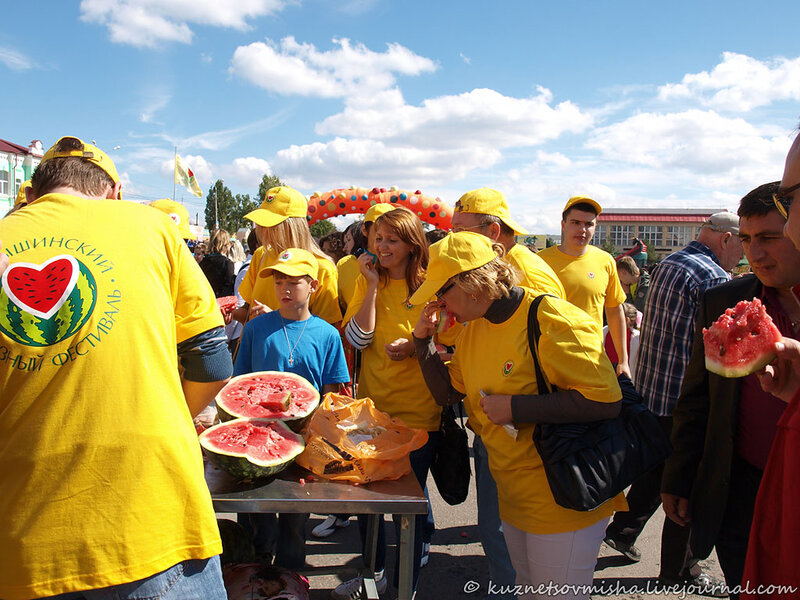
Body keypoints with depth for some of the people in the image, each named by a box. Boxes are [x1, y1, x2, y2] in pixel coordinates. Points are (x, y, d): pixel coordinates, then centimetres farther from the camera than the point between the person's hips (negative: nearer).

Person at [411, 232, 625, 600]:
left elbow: (606, 401, -26)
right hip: (513, 494, 8)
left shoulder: (551, 320, -22)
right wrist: (423, 341, -3)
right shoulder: (474, 327, 3)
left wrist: (516, 407, -26)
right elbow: (447, 392, 12)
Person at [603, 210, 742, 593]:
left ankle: (623, 529, 36)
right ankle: (678, 569, 23)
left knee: (656, 468, 24)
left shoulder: (668, 264, 10)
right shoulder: (714, 278, -18)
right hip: (684, 400, -9)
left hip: (650, 390, 9)